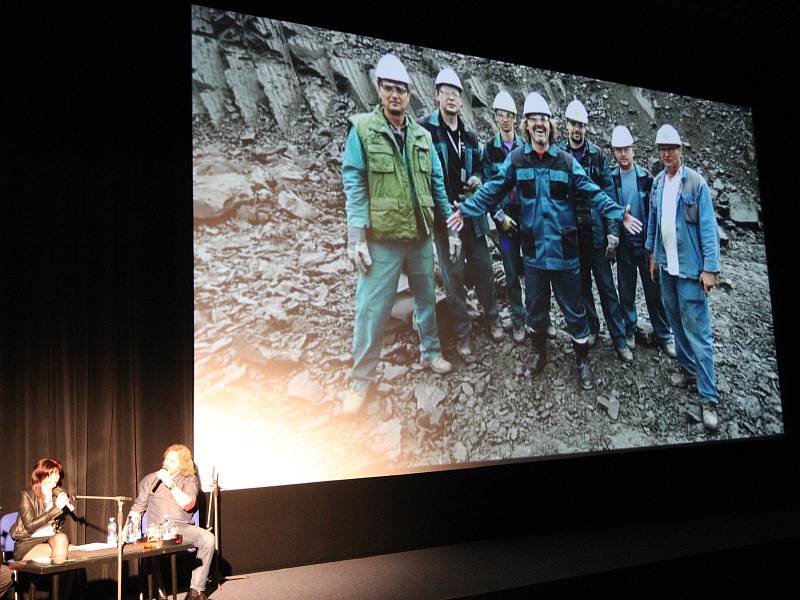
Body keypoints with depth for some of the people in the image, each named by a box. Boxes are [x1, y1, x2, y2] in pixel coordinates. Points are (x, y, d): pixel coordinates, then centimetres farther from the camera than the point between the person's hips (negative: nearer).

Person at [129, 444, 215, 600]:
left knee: (208, 538, -29)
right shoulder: (150, 479, 15)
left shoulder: (190, 480, 10)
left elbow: (188, 505, -7)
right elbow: (137, 508, 16)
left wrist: (170, 484, -12)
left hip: (182, 528, 0)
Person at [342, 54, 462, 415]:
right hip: (382, 240, -4)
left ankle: (430, 352, 38)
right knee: (372, 309, -1)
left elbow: (437, 185, 12)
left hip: (421, 237, 5)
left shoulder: (422, 136, 8)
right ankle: (360, 379, 12)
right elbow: (354, 185, -9)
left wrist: (451, 229, 10)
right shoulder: (362, 129, -5)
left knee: (426, 298, 18)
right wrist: (356, 239, -15)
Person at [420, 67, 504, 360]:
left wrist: (477, 180, -1)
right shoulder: (425, 130, -8)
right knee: (453, 274, 3)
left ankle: (492, 317, 31)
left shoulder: (469, 136, 10)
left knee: (483, 267, 11)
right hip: (443, 215, -4)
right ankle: (462, 333, 15)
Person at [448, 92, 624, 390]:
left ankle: (582, 360, 24)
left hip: (564, 250, -1)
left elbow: (593, 193, -4)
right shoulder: (516, 159, 0)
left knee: (573, 308, 6)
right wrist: (466, 209, -10)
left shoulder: (566, 161, -2)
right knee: (535, 306, 16)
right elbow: (492, 190, 0)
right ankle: (540, 352, 38)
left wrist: (619, 214, -15)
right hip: (534, 249, 1)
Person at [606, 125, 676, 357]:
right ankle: (629, 330, 24)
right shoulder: (611, 178, 1)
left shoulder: (645, 176, 0)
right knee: (626, 289, 9)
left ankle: (663, 334, 11)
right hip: (624, 242, 1)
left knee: (653, 288, 3)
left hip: (646, 241, 0)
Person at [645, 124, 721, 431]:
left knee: (697, 331, -6)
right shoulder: (657, 182, 7)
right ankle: (687, 369, 34)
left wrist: (710, 268, -15)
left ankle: (709, 399, -2)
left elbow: (708, 227, -12)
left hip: (690, 268, -6)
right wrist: (652, 254, 17)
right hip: (666, 265, 6)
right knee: (675, 321, 16)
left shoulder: (696, 182, -10)